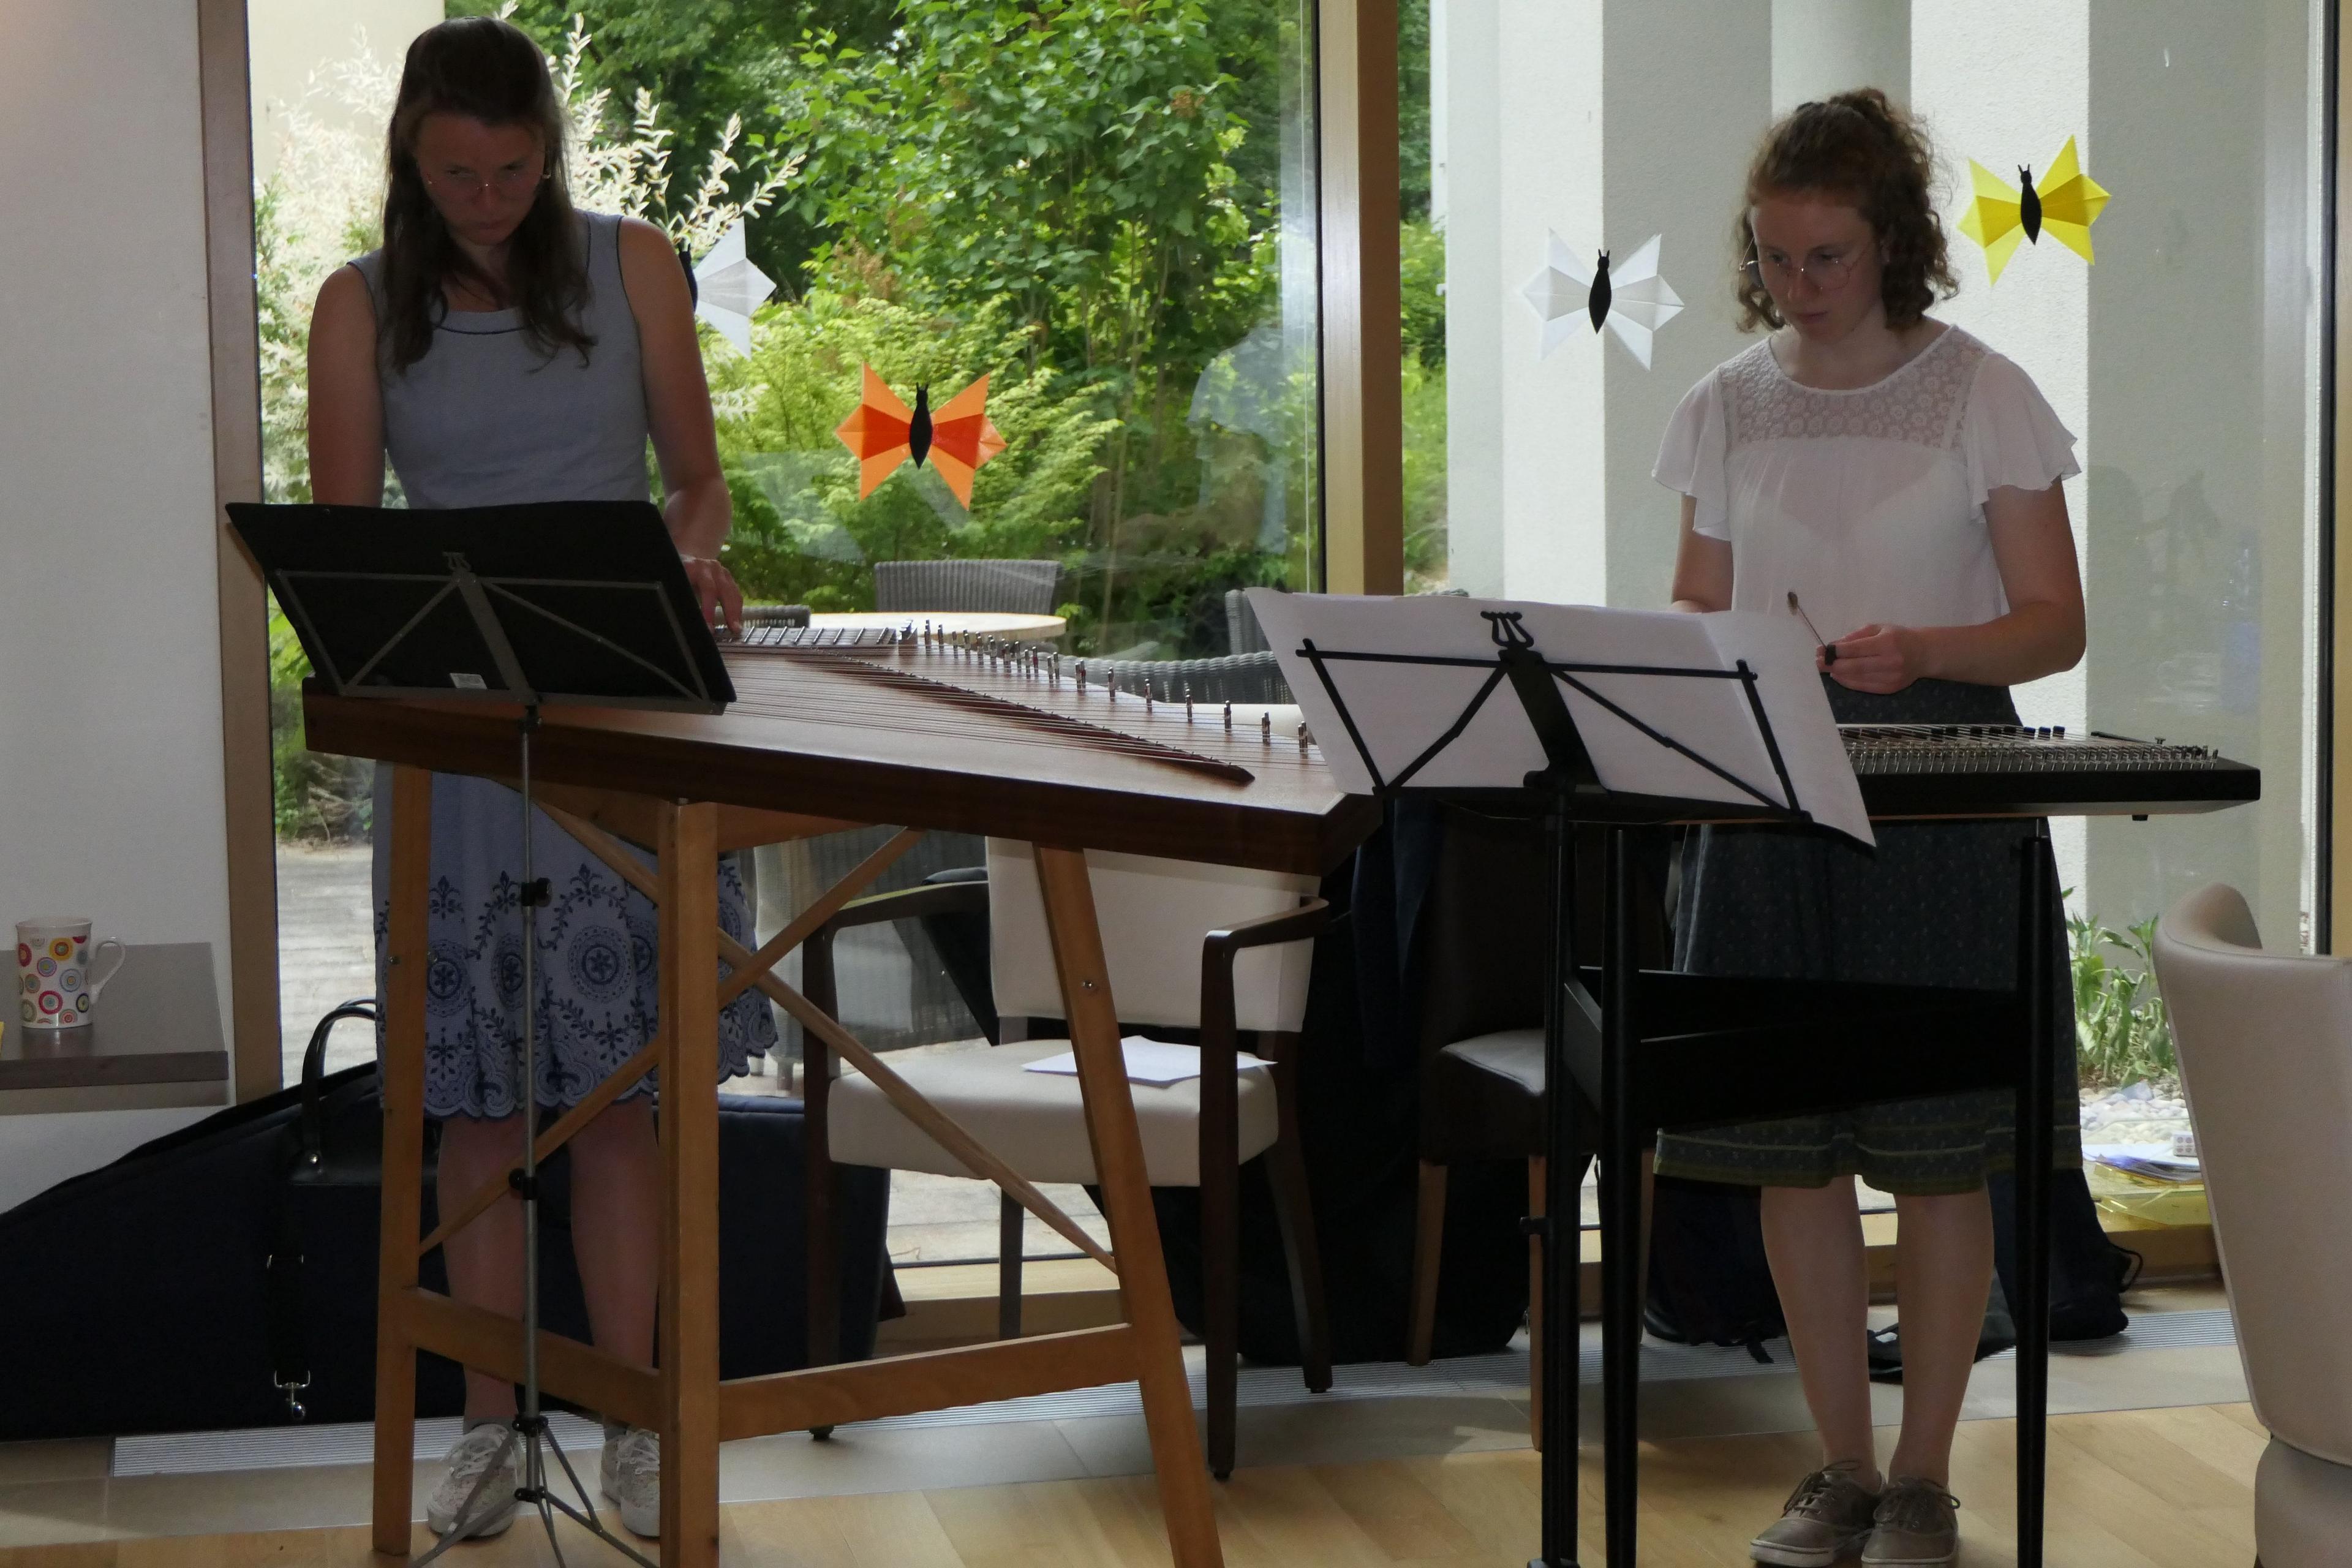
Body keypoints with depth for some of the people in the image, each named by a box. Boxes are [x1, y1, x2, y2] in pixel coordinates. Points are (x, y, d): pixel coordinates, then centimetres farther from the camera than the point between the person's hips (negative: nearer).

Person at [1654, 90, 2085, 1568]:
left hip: (1940, 793, -3)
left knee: (1938, 1149, -1)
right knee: (1790, 1141, 4)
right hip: (1765, 788, 4)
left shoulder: (1983, 394, -1)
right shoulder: (1729, 408, 9)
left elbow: (2056, 623, -3)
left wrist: (1925, 650, -22)